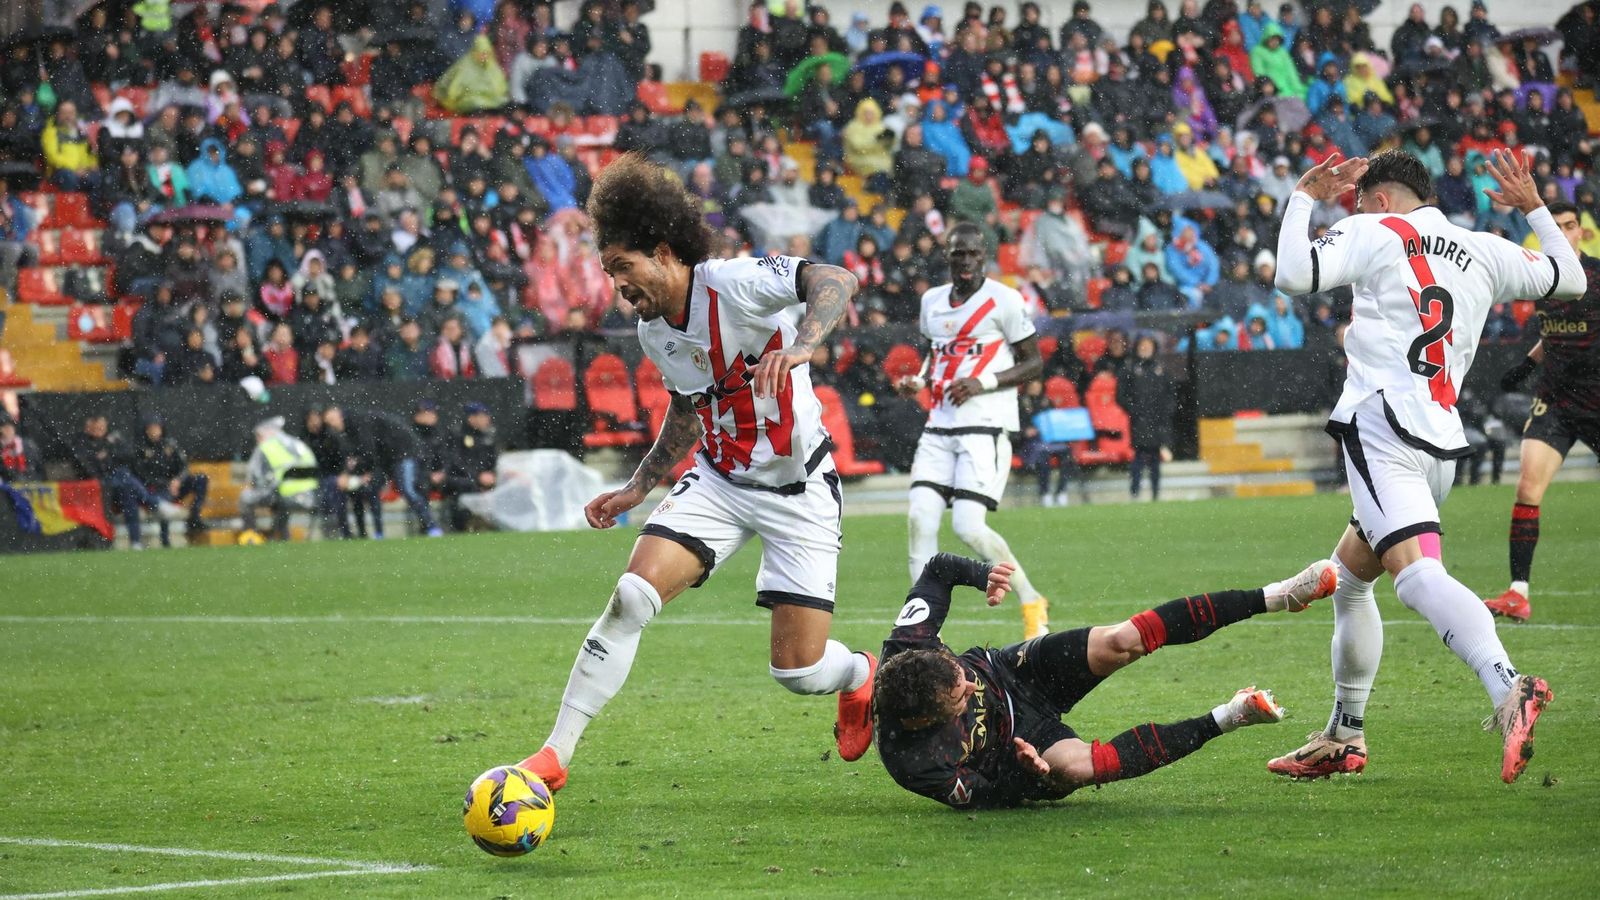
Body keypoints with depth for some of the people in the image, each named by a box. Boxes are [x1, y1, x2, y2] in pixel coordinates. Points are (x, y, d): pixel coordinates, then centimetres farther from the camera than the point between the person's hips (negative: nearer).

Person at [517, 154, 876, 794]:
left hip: (798, 493, -6)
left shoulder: (734, 285, -21)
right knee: (632, 596, -17)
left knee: (798, 673, -6)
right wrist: (636, 490, 17)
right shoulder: (653, 332, 2)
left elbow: (835, 282, -36)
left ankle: (863, 676, 33)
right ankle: (555, 756, -13)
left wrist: (799, 346, -54)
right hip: (717, 481, 6)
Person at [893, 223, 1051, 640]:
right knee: (921, 518, -8)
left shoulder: (1004, 300, -5)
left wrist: (984, 383, -15)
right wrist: (918, 380, 8)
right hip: (940, 426, 6)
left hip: (985, 426, -6)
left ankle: (1032, 603, 6)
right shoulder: (932, 301, 13)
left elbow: (1034, 363, -2)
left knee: (968, 525, -14)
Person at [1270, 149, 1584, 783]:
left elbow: (1292, 276, -10)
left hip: (1379, 427, -8)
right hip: (1444, 443, 8)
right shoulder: (1484, 251, 19)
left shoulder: (1375, 231, 3)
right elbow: (1572, 280, 32)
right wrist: (1534, 207, 42)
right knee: (1348, 577, 25)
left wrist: (1303, 198, 5)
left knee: (1417, 575, -26)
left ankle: (1509, 689, -50)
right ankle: (1343, 737, 31)